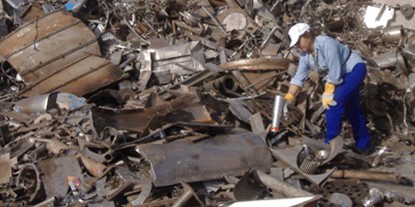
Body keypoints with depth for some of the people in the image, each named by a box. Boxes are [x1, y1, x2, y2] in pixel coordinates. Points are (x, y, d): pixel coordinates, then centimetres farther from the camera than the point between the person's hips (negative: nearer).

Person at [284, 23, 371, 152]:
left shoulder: (326, 43, -28)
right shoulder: (305, 55, -4)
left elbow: (334, 72, -28)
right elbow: (298, 78, -2)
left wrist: (327, 94, -22)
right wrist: (288, 98, -11)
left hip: (355, 69, -9)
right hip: (344, 75, 9)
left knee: (333, 102, -20)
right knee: (352, 108, 15)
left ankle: (330, 143, -12)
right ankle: (363, 145, 29)